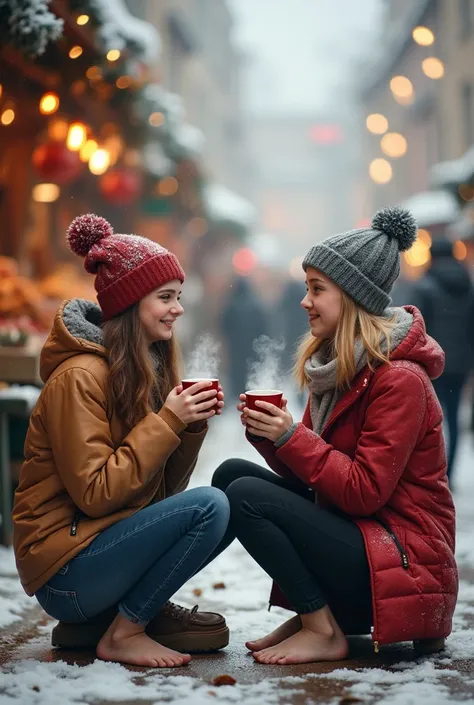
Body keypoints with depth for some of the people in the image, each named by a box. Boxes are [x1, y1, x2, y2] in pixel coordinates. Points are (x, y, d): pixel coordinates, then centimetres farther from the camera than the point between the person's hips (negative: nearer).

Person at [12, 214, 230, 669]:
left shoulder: (150, 369, 10)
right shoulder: (80, 376, -16)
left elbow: (163, 488, 9)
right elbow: (94, 494, -20)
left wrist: (192, 426, -7)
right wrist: (165, 423, -19)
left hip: (107, 537, 9)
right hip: (63, 567, -9)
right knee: (208, 506, -21)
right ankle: (122, 633, -8)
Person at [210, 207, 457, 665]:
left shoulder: (398, 379, -17)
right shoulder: (336, 365, 11)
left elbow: (365, 491, -20)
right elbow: (307, 475, 9)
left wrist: (291, 436, -20)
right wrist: (268, 435, -9)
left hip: (404, 558, -9)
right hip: (356, 531, 9)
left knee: (245, 495, -19)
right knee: (232, 472, -2)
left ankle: (323, 632, -8)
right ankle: (311, 614, 2)